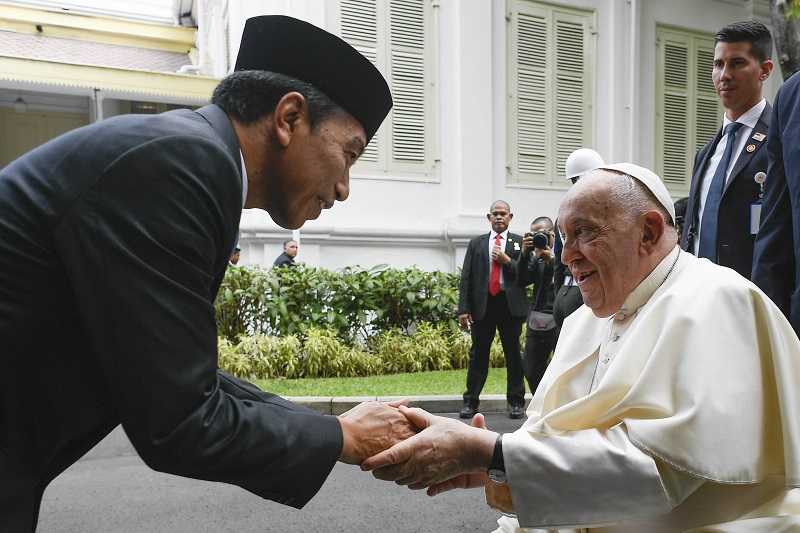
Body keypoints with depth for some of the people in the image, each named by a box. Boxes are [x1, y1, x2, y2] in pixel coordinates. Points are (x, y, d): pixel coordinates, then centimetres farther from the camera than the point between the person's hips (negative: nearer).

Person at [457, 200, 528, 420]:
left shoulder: (520, 242, 8)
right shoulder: (476, 243, 12)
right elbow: (466, 278, 6)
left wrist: (507, 261, -12)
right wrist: (463, 309, -2)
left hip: (510, 304, -1)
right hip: (482, 305, 1)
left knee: (513, 354, 5)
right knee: (478, 354, 5)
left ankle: (516, 402, 15)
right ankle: (471, 402, 12)